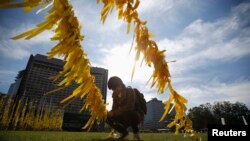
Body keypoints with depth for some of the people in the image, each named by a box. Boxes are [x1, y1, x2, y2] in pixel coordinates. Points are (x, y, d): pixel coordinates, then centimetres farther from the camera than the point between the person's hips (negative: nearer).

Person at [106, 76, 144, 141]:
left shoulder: (130, 91, -18)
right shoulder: (115, 95, 1)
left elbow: (129, 107, -31)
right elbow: (114, 108, -4)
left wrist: (114, 113, -33)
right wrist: (109, 113, -26)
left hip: (137, 116, -6)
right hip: (126, 118, 7)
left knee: (127, 113, -38)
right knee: (108, 117, -9)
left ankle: (136, 133, -11)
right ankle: (124, 132, 12)